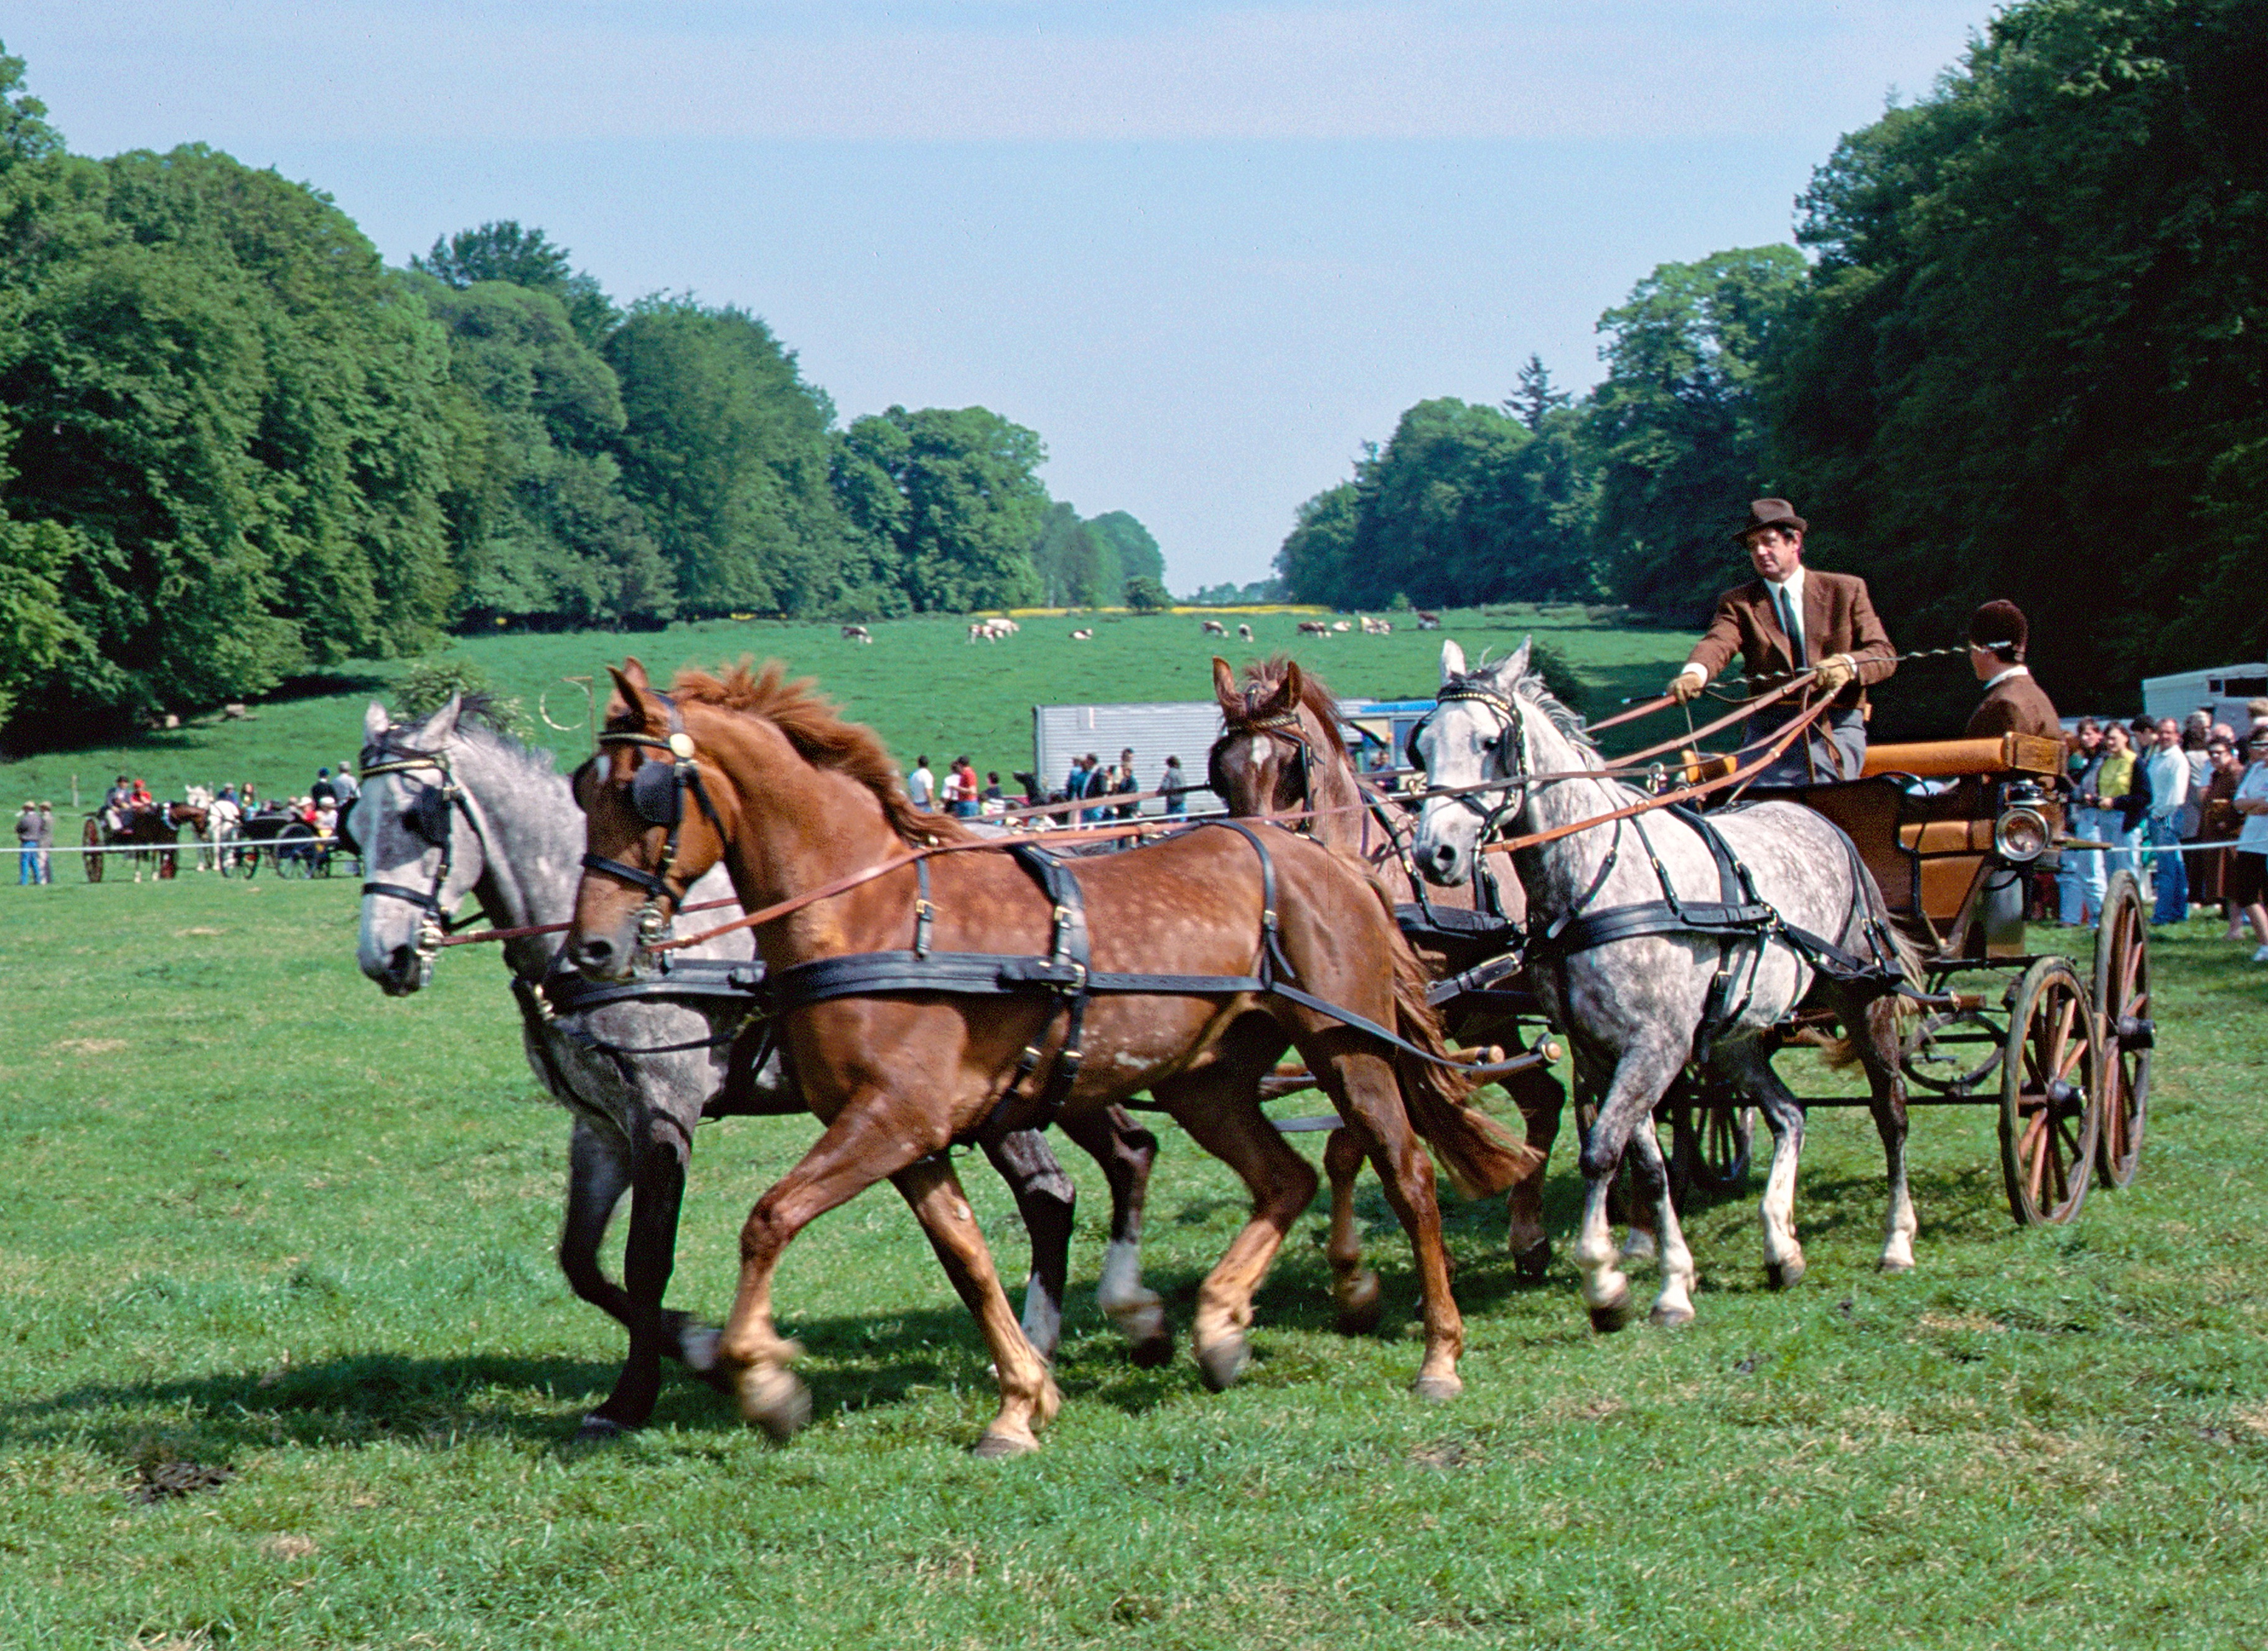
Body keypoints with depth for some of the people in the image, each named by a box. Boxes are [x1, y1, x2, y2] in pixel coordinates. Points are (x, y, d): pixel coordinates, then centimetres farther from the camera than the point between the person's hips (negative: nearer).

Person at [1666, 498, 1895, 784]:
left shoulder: (1847, 590, 12)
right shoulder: (1738, 602, 13)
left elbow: (1884, 654, 4)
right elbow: (1717, 643, -8)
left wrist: (1849, 665, -20)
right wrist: (1694, 673, -33)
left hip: (1836, 726, -1)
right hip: (1768, 726, 1)